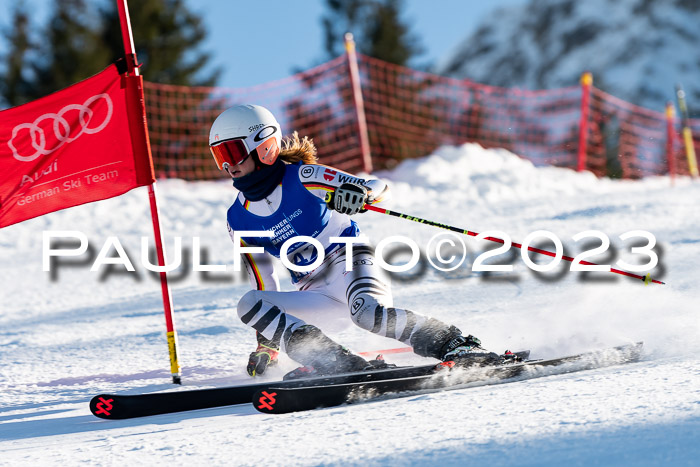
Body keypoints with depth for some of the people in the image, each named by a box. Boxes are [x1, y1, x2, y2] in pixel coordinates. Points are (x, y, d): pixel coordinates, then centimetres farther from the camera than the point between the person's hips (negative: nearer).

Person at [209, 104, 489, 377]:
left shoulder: (301, 177, -8)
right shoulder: (238, 221, 7)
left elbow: (378, 188, -12)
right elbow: (263, 283, 15)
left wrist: (360, 193, -36)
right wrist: (266, 342, 11)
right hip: (317, 298, 6)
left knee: (368, 312, -38)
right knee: (249, 305, -19)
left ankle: (457, 346, -26)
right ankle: (336, 362, -32)